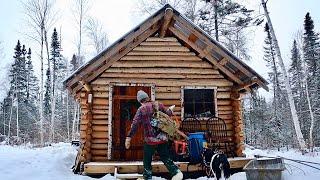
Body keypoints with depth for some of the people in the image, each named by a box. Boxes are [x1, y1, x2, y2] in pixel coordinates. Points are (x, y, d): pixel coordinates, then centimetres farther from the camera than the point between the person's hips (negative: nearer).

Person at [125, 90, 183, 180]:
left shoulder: (141, 109, -10)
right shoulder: (159, 105, 1)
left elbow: (135, 124, -16)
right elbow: (167, 114, 15)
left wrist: (129, 137, -13)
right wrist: (170, 110, 38)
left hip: (150, 139, -4)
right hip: (162, 138, 4)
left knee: (147, 160, 12)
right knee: (166, 158, 17)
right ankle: (176, 172, 9)